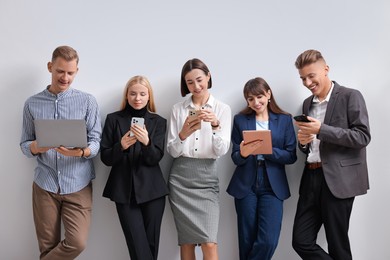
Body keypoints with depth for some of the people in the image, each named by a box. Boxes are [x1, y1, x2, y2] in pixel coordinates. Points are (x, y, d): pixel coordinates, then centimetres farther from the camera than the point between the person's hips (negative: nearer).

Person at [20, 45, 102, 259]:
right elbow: (24, 145, 6)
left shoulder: (87, 101, 2)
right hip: (44, 185, 1)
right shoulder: (32, 104, 6)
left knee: (77, 243, -10)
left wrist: (81, 152, -25)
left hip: (78, 185, -1)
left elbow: (96, 141, -3)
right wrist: (36, 147, -18)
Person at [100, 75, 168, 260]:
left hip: (152, 190, 1)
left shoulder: (158, 122, 5)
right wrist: (121, 146, -19)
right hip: (124, 191, -1)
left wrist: (146, 142, -24)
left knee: (151, 243, 6)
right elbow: (105, 158, 1)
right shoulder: (114, 119, 4)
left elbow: (156, 158, -3)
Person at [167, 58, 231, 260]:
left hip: (206, 177, -1)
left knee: (209, 243, -9)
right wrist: (183, 134, -18)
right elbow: (172, 151, 2)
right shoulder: (178, 109, 6)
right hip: (180, 178, 1)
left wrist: (215, 125, -21)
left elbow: (222, 151, -4)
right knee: (187, 241, 5)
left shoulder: (222, 109, 3)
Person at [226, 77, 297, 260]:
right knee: (247, 240, 6)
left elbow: (291, 156, -1)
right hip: (245, 186, 1)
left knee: (268, 241, -9)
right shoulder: (240, 119, 5)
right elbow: (235, 158, 3)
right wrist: (243, 153, -20)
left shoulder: (285, 120, 4)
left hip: (273, 187, 0)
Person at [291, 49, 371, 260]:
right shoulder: (307, 103, 17)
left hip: (338, 179, -6)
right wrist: (303, 141, -1)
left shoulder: (350, 96, -3)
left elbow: (363, 136, -13)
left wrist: (321, 130, -19)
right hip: (311, 178, 6)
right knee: (301, 241, 4)